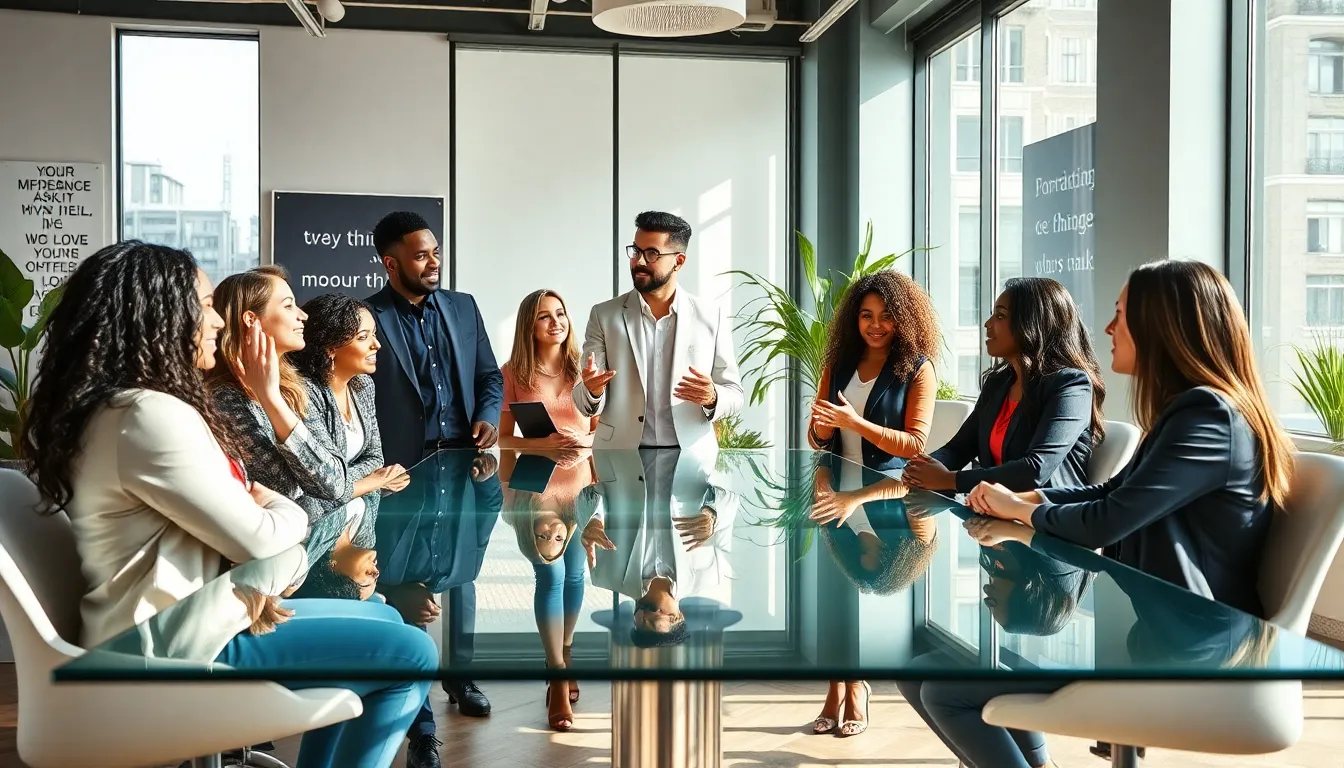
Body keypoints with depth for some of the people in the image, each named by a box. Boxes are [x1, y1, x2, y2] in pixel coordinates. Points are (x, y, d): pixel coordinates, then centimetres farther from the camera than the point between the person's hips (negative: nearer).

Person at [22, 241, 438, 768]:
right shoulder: (150, 416, -22)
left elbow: (226, 517, 12)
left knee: (384, 622, 18)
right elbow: (258, 540, -20)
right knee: (411, 656, -11)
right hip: (179, 645, -11)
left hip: (182, 619, 11)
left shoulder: (127, 406, 12)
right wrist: (288, 511, 2)